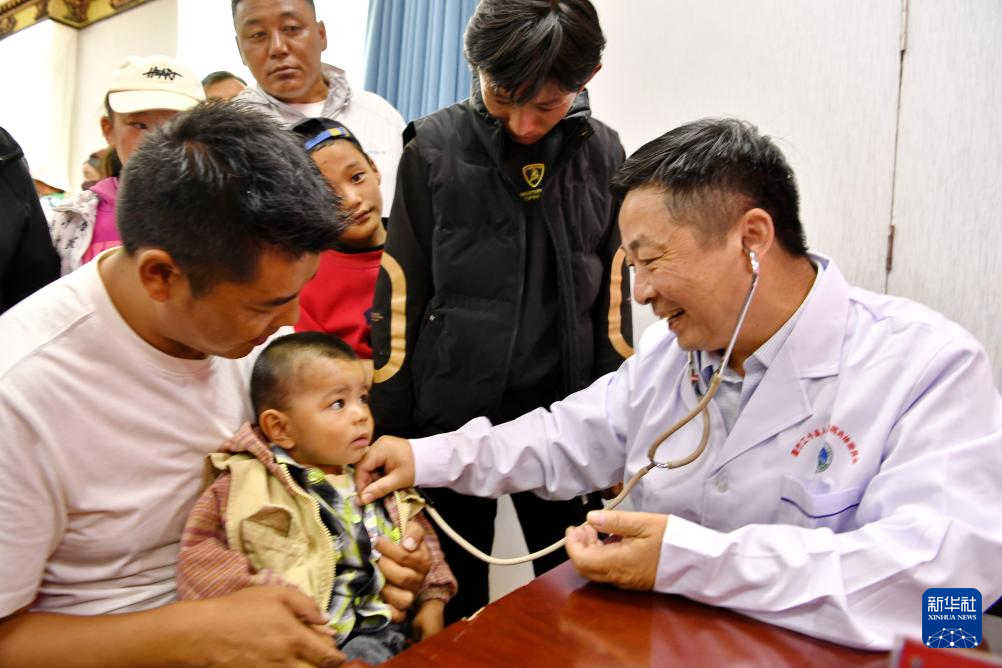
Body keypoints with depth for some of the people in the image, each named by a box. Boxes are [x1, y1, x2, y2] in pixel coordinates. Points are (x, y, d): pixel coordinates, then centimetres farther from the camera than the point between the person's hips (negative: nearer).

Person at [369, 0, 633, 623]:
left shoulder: (602, 154, 1)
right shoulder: (435, 148, -5)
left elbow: (611, 304, 7)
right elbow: (399, 300, -2)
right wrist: (388, 433, -1)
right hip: (450, 421, -1)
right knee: (453, 616, 15)